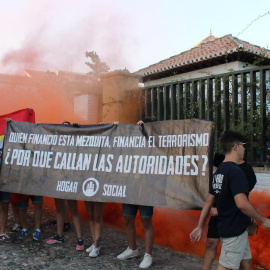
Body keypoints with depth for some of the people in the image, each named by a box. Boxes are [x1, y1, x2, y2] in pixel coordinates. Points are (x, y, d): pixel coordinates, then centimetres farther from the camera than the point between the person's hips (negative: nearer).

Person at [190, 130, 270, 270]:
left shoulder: (218, 171, 8)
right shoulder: (236, 171, -20)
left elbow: (208, 202, 11)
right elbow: (242, 203, -29)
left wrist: (200, 227, 15)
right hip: (235, 230, -9)